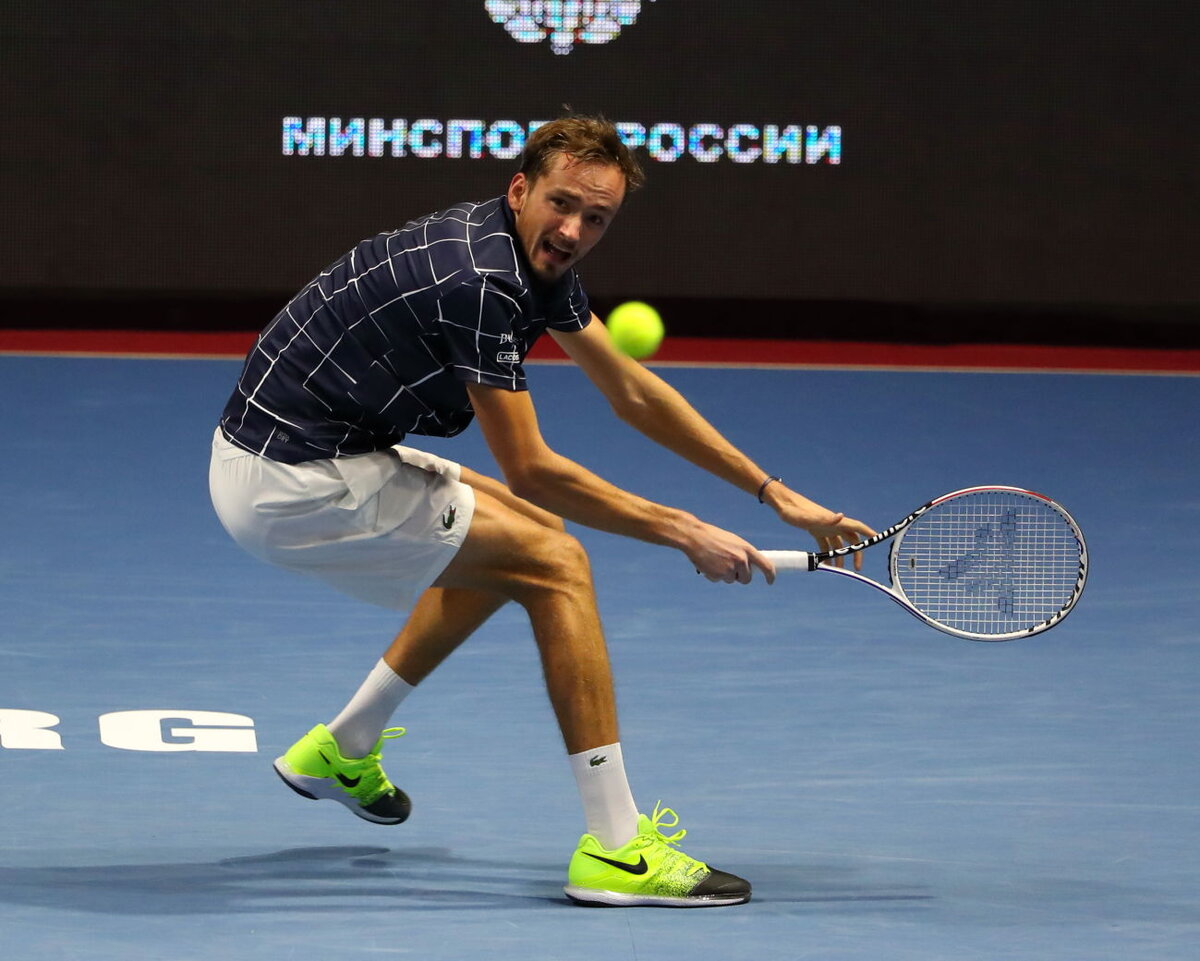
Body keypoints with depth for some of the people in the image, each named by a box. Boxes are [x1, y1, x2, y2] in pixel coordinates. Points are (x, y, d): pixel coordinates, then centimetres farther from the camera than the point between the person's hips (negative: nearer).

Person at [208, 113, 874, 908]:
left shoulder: (537, 258, 5)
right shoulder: (480, 282, -24)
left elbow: (633, 393, 14)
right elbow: (531, 470, -20)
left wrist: (776, 494, 12)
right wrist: (685, 532, -12)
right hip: (291, 484, -10)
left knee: (507, 536, 25)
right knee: (555, 562, -9)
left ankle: (344, 750, 32)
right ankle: (617, 852, -9)